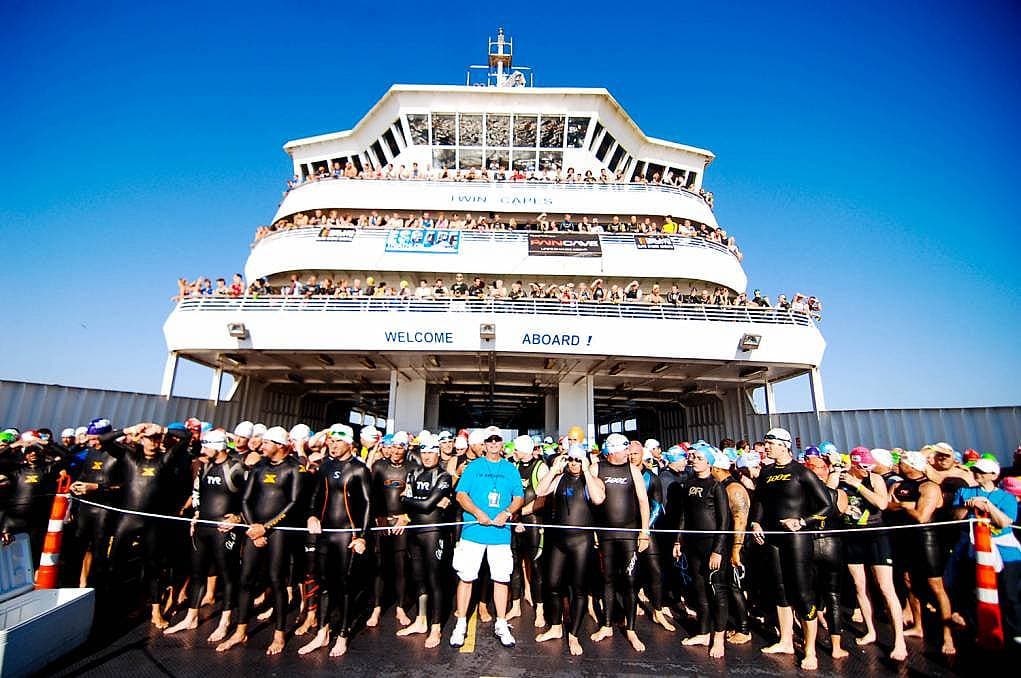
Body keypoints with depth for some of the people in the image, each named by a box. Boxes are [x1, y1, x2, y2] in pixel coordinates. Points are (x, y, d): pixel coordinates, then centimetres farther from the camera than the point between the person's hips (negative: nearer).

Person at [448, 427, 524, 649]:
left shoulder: (511, 469, 9)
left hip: (501, 533, 2)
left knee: (501, 578, 8)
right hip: (473, 531, -1)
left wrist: (506, 513, -11)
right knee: (466, 577, 2)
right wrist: (478, 513, -15)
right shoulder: (474, 466, 3)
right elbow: (460, 495, -1)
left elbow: (519, 498, 8)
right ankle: (460, 624, 18)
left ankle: (501, 624, 23)